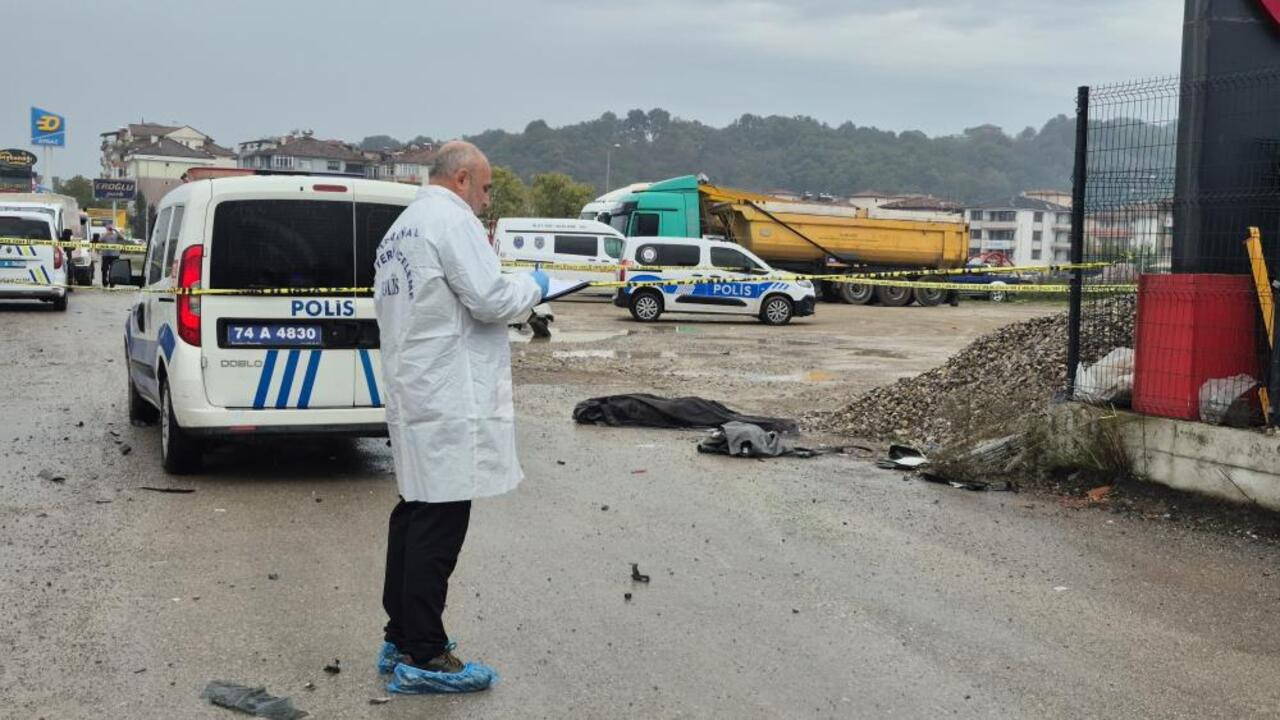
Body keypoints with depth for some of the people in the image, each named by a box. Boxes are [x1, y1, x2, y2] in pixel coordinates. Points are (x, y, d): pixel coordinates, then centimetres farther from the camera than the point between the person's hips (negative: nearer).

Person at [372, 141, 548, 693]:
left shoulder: (398, 230, 20)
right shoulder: (451, 218, -11)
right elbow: (491, 300, -17)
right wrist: (531, 287, 1)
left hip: (412, 393, 10)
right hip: (449, 398, -10)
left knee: (415, 513, 15)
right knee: (440, 524, -7)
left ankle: (400, 639, 22)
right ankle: (422, 657, -3)